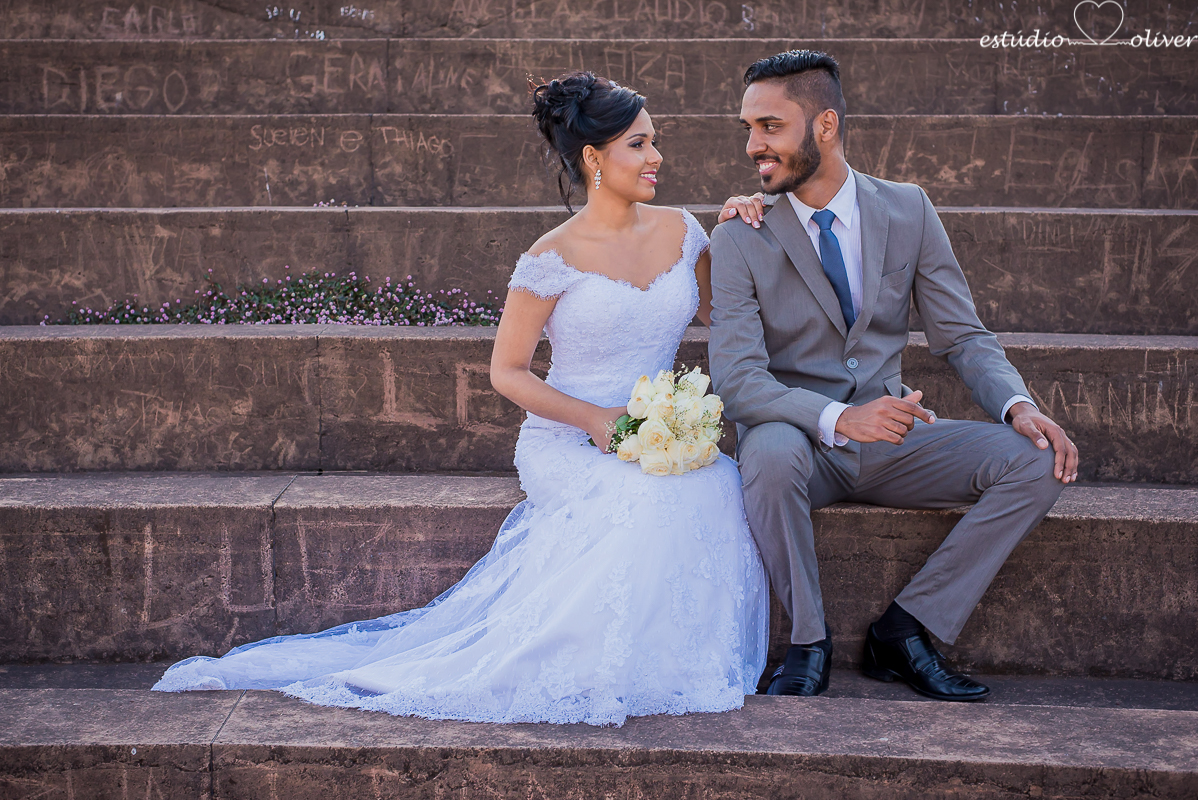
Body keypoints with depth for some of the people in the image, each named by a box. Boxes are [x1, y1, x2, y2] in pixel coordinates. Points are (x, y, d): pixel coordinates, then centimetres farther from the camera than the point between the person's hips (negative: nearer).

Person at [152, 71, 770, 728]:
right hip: (568, 445, -5)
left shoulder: (680, 231, 8)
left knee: (719, 489, -29)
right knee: (650, 498, -36)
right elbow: (506, 372, -4)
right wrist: (596, 419, -16)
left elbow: (718, 318, 21)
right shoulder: (554, 259, -8)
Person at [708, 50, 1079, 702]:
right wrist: (838, 418, -33)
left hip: (888, 439, 3)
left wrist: (1018, 406, -18)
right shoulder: (741, 241, -7)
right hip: (798, 439, -3)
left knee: (1040, 460, -18)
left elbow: (962, 337, 3)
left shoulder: (908, 210, 1)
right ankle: (808, 643, -16)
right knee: (770, 451, -39)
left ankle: (903, 630, -10)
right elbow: (736, 379, -16)